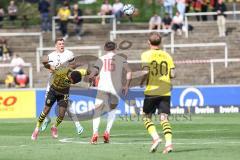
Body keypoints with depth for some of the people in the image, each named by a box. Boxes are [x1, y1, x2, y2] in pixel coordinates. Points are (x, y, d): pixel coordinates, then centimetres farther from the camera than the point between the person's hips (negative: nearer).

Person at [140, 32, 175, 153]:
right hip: (165, 92, 3)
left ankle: (155, 138, -9)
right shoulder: (167, 55, 7)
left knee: (147, 117, 11)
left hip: (151, 90, -3)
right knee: (164, 118, 1)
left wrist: (141, 81, 3)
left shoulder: (146, 55, -4)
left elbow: (146, 72, -16)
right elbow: (172, 74, 0)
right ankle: (169, 142, -15)